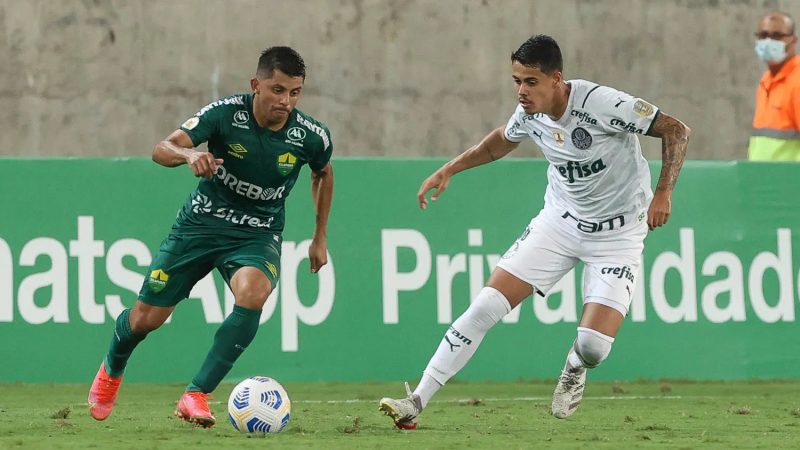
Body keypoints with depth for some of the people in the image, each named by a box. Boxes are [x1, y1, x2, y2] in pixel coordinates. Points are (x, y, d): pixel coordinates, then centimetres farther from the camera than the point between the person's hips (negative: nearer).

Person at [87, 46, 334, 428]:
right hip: (201, 222, 0)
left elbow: (323, 173, 11)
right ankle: (112, 370, 42)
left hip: (258, 235, 0)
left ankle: (195, 396, -27)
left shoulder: (311, 136, -13)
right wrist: (189, 154, -49)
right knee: (147, 317, 4)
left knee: (253, 293, -34)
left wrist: (320, 238, 14)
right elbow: (161, 149, -26)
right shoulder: (226, 113, -20)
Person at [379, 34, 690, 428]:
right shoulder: (529, 114, -7)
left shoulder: (603, 104, -27)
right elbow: (501, 142, 18)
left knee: (593, 344, -19)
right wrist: (448, 170, 12)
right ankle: (416, 403, -4)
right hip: (559, 221, 5)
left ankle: (574, 368, 22)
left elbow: (677, 130, -19)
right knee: (485, 306, -9)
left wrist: (663, 194, -27)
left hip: (618, 233, -5)